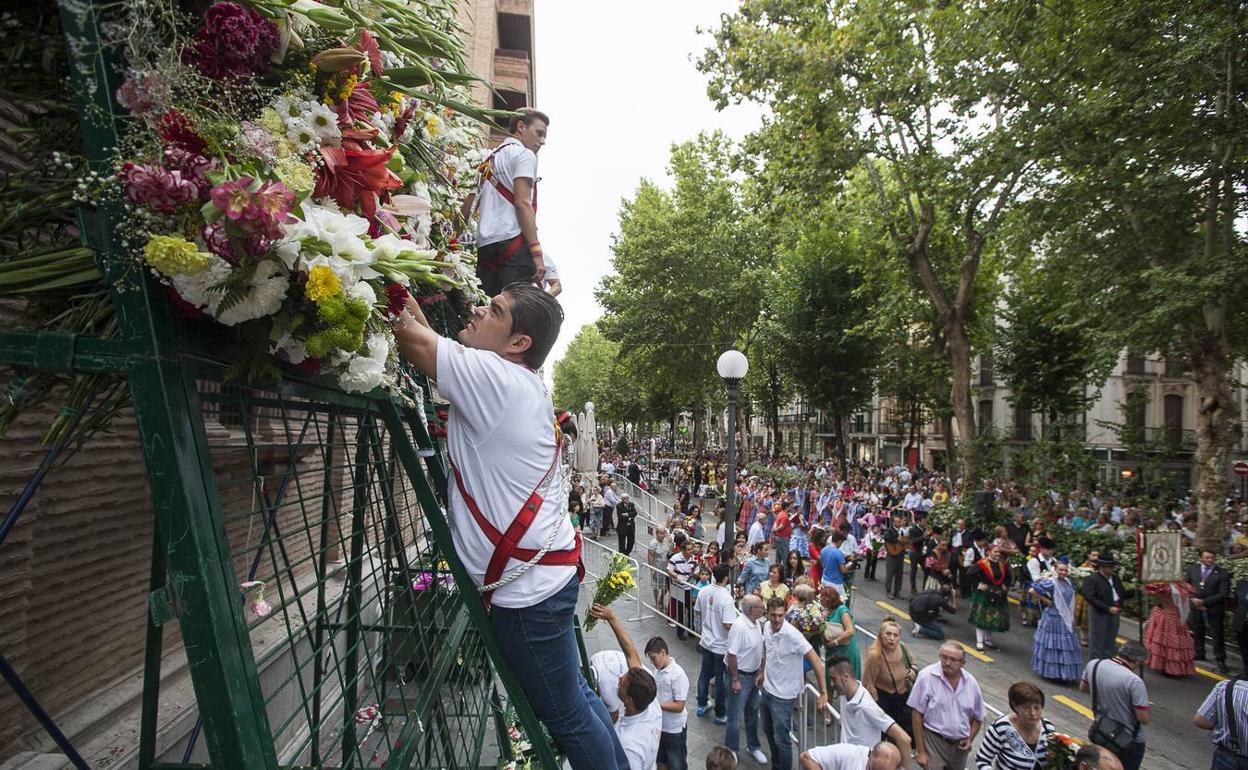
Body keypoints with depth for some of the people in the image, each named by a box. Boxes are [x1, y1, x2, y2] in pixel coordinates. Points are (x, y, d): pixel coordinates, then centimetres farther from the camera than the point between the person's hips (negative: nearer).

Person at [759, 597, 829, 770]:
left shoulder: (792, 635, -28)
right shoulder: (767, 627, -7)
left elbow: (816, 662, -27)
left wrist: (823, 694, -29)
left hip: (782, 696, -7)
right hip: (767, 689, 7)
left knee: (781, 739, 2)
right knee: (768, 730, 24)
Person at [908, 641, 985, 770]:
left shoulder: (971, 683, 1)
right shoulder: (927, 677, -15)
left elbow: (978, 718, 15)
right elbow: (917, 715, -12)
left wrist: (970, 739, -1)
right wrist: (920, 751, -12)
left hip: (959, 745, 5)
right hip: (934, 741, -5)